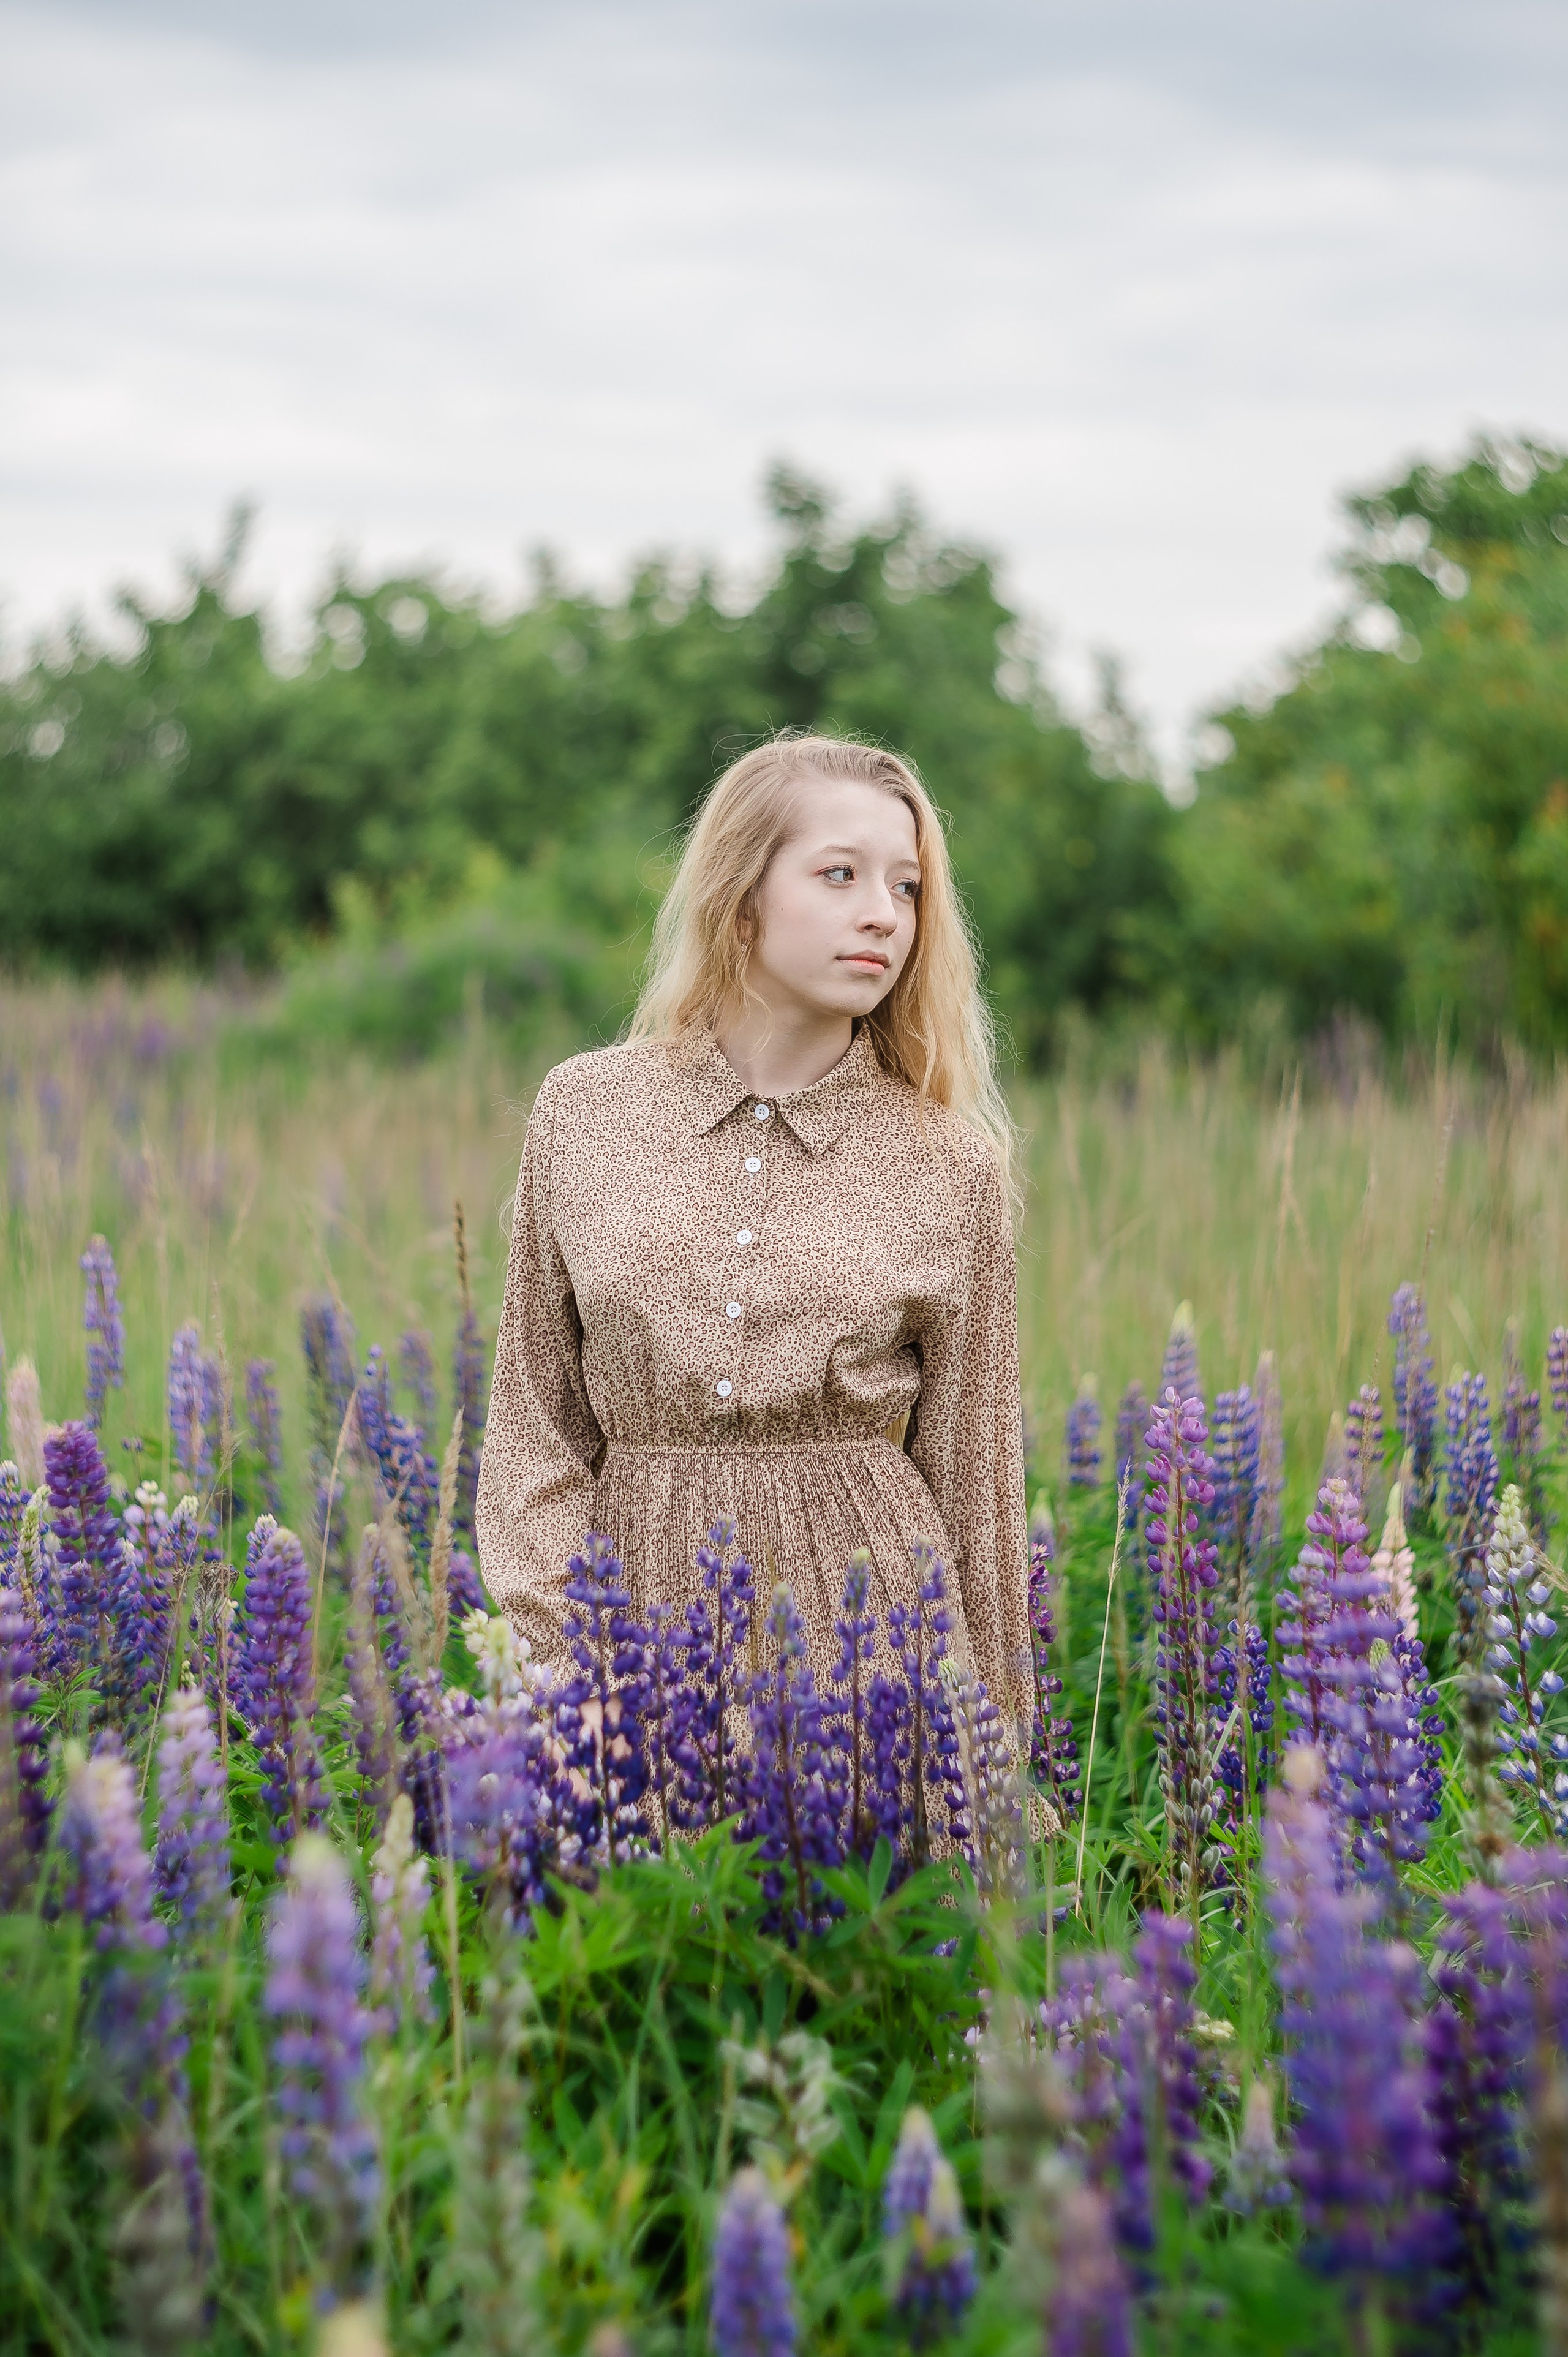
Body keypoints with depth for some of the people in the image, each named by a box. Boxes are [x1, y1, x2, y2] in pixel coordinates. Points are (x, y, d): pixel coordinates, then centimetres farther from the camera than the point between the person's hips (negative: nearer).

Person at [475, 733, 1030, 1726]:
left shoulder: (955, 1165, -1)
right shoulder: (584, 1112, 2)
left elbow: (972, 1472, 5)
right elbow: (536, 1422, 6)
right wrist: (572, 1643, -6)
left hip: (869, 1609, -1)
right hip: (645, 1592, 1)